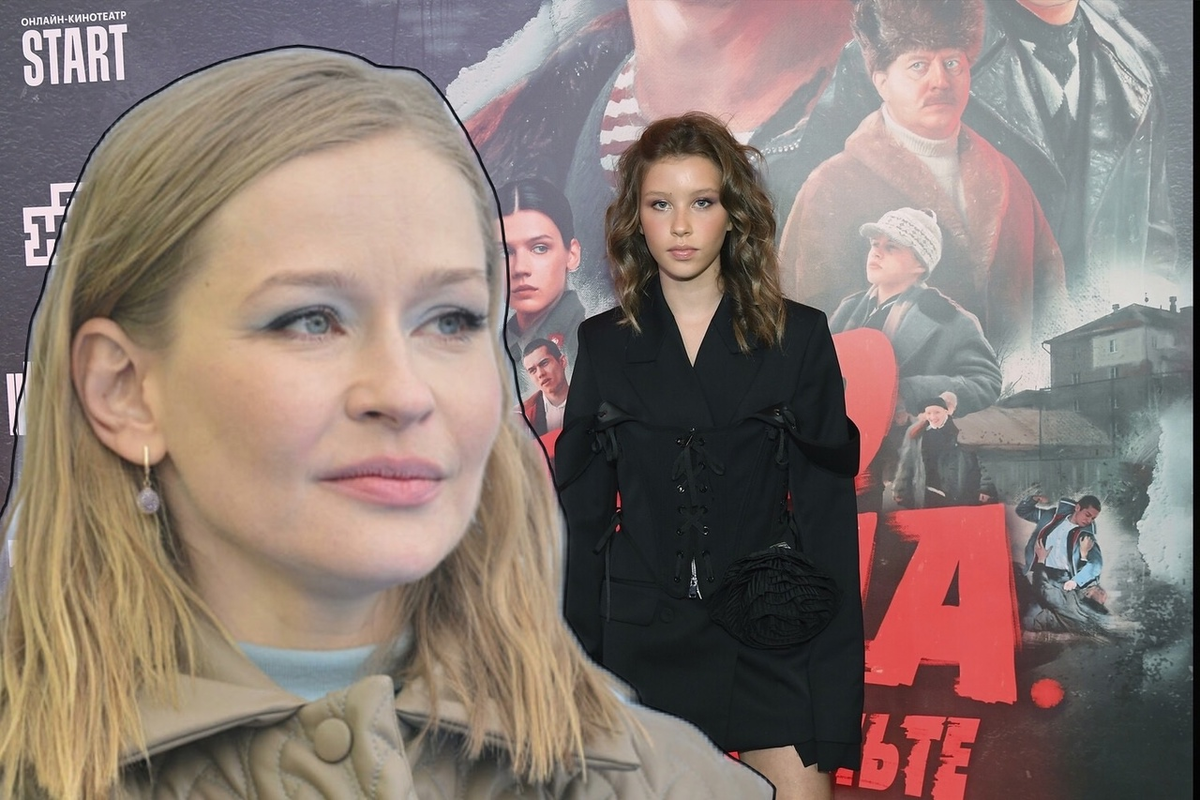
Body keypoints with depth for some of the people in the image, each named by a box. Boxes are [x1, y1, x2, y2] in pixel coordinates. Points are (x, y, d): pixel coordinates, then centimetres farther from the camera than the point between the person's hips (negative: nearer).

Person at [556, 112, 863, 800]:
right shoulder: (605, 345, 5)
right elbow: (583, 514, 8)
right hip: (643, 639, 1)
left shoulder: (797, 337, 1)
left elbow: (827, 511, -1)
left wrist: (835, 685, -7)